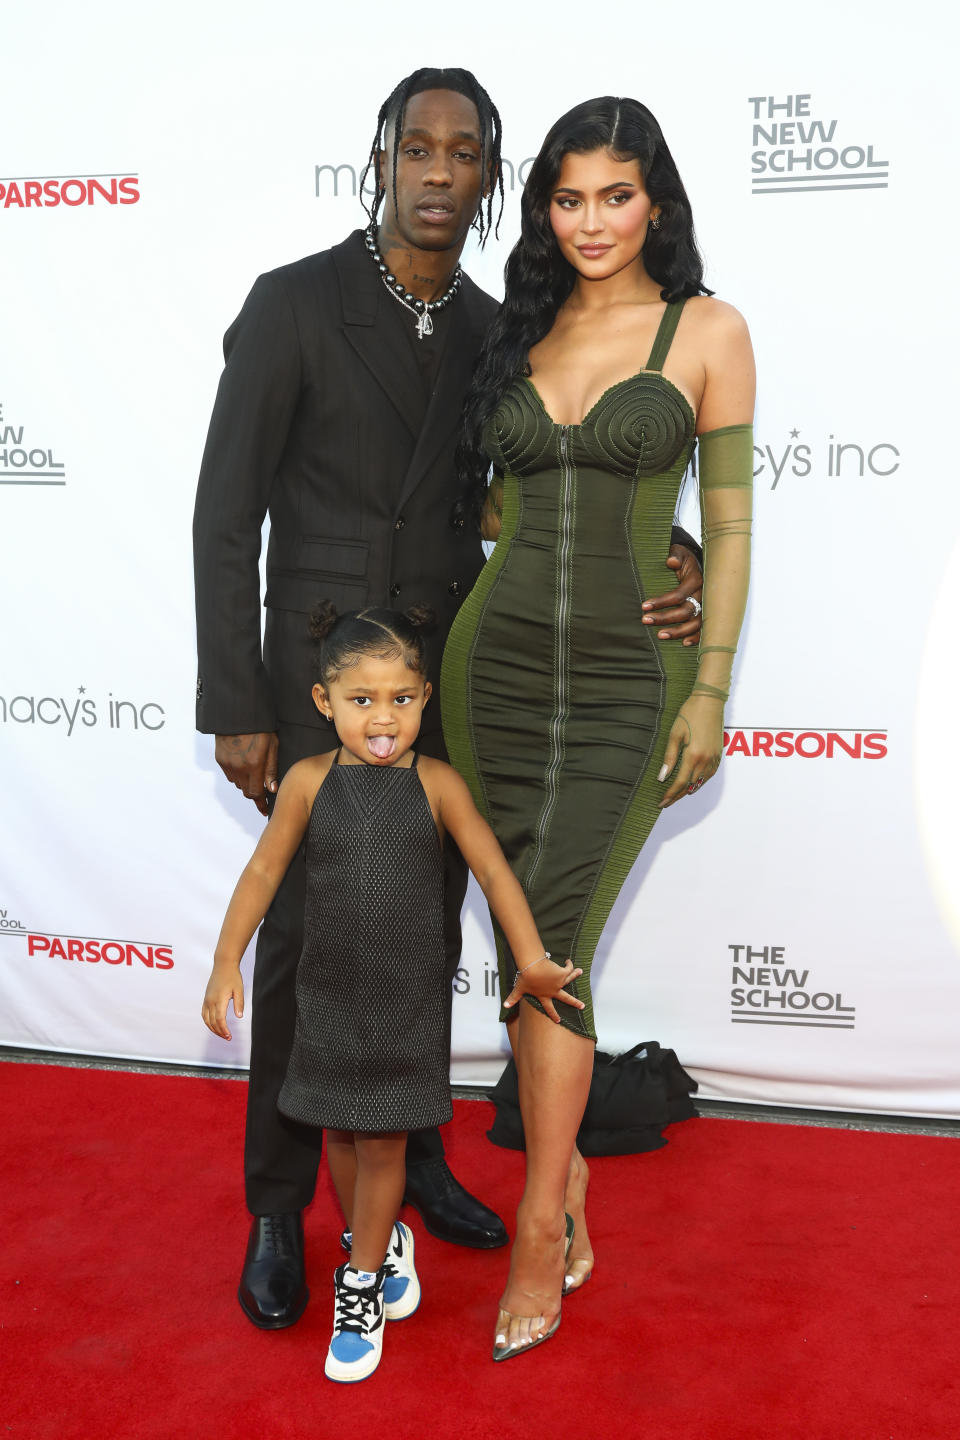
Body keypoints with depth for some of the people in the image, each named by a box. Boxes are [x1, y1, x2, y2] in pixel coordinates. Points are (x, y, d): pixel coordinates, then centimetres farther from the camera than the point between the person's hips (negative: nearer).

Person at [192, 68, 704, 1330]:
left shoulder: (498, 336, 4)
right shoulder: (293, 304, -10)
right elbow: (227, 516, -10)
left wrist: (676, 562, -16)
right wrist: (235, 708, -14)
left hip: (450, 683, 5)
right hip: (319, 680, -4)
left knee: (428, 935, 14)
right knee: (301, 942, 3)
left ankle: (412, 1154, 34)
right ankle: (278, 1207, 21)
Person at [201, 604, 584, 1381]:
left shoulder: (436, 783, -10)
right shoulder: (309, 780, -8)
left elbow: (494, 870, -7)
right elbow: (264, 871, -1)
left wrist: (534, 960, -7)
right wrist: (227, 961, -1)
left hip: (408, 1000, -1)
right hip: (330, 995, 2)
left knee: (383, 1141, 6)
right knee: (342, 1134, 16)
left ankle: (360, 1282, 26)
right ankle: (384, 1240, 42)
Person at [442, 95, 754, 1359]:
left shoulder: (708, 330, 0)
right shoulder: (522, 331, 11)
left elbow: (729, 521, -2)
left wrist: (711, 688, -7)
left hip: (630, 681, -4)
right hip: (499, 660, 4)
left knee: (549, 942, -10)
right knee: (530, 940, 6)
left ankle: (537, 1233, 4)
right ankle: (566, 1181, 24)